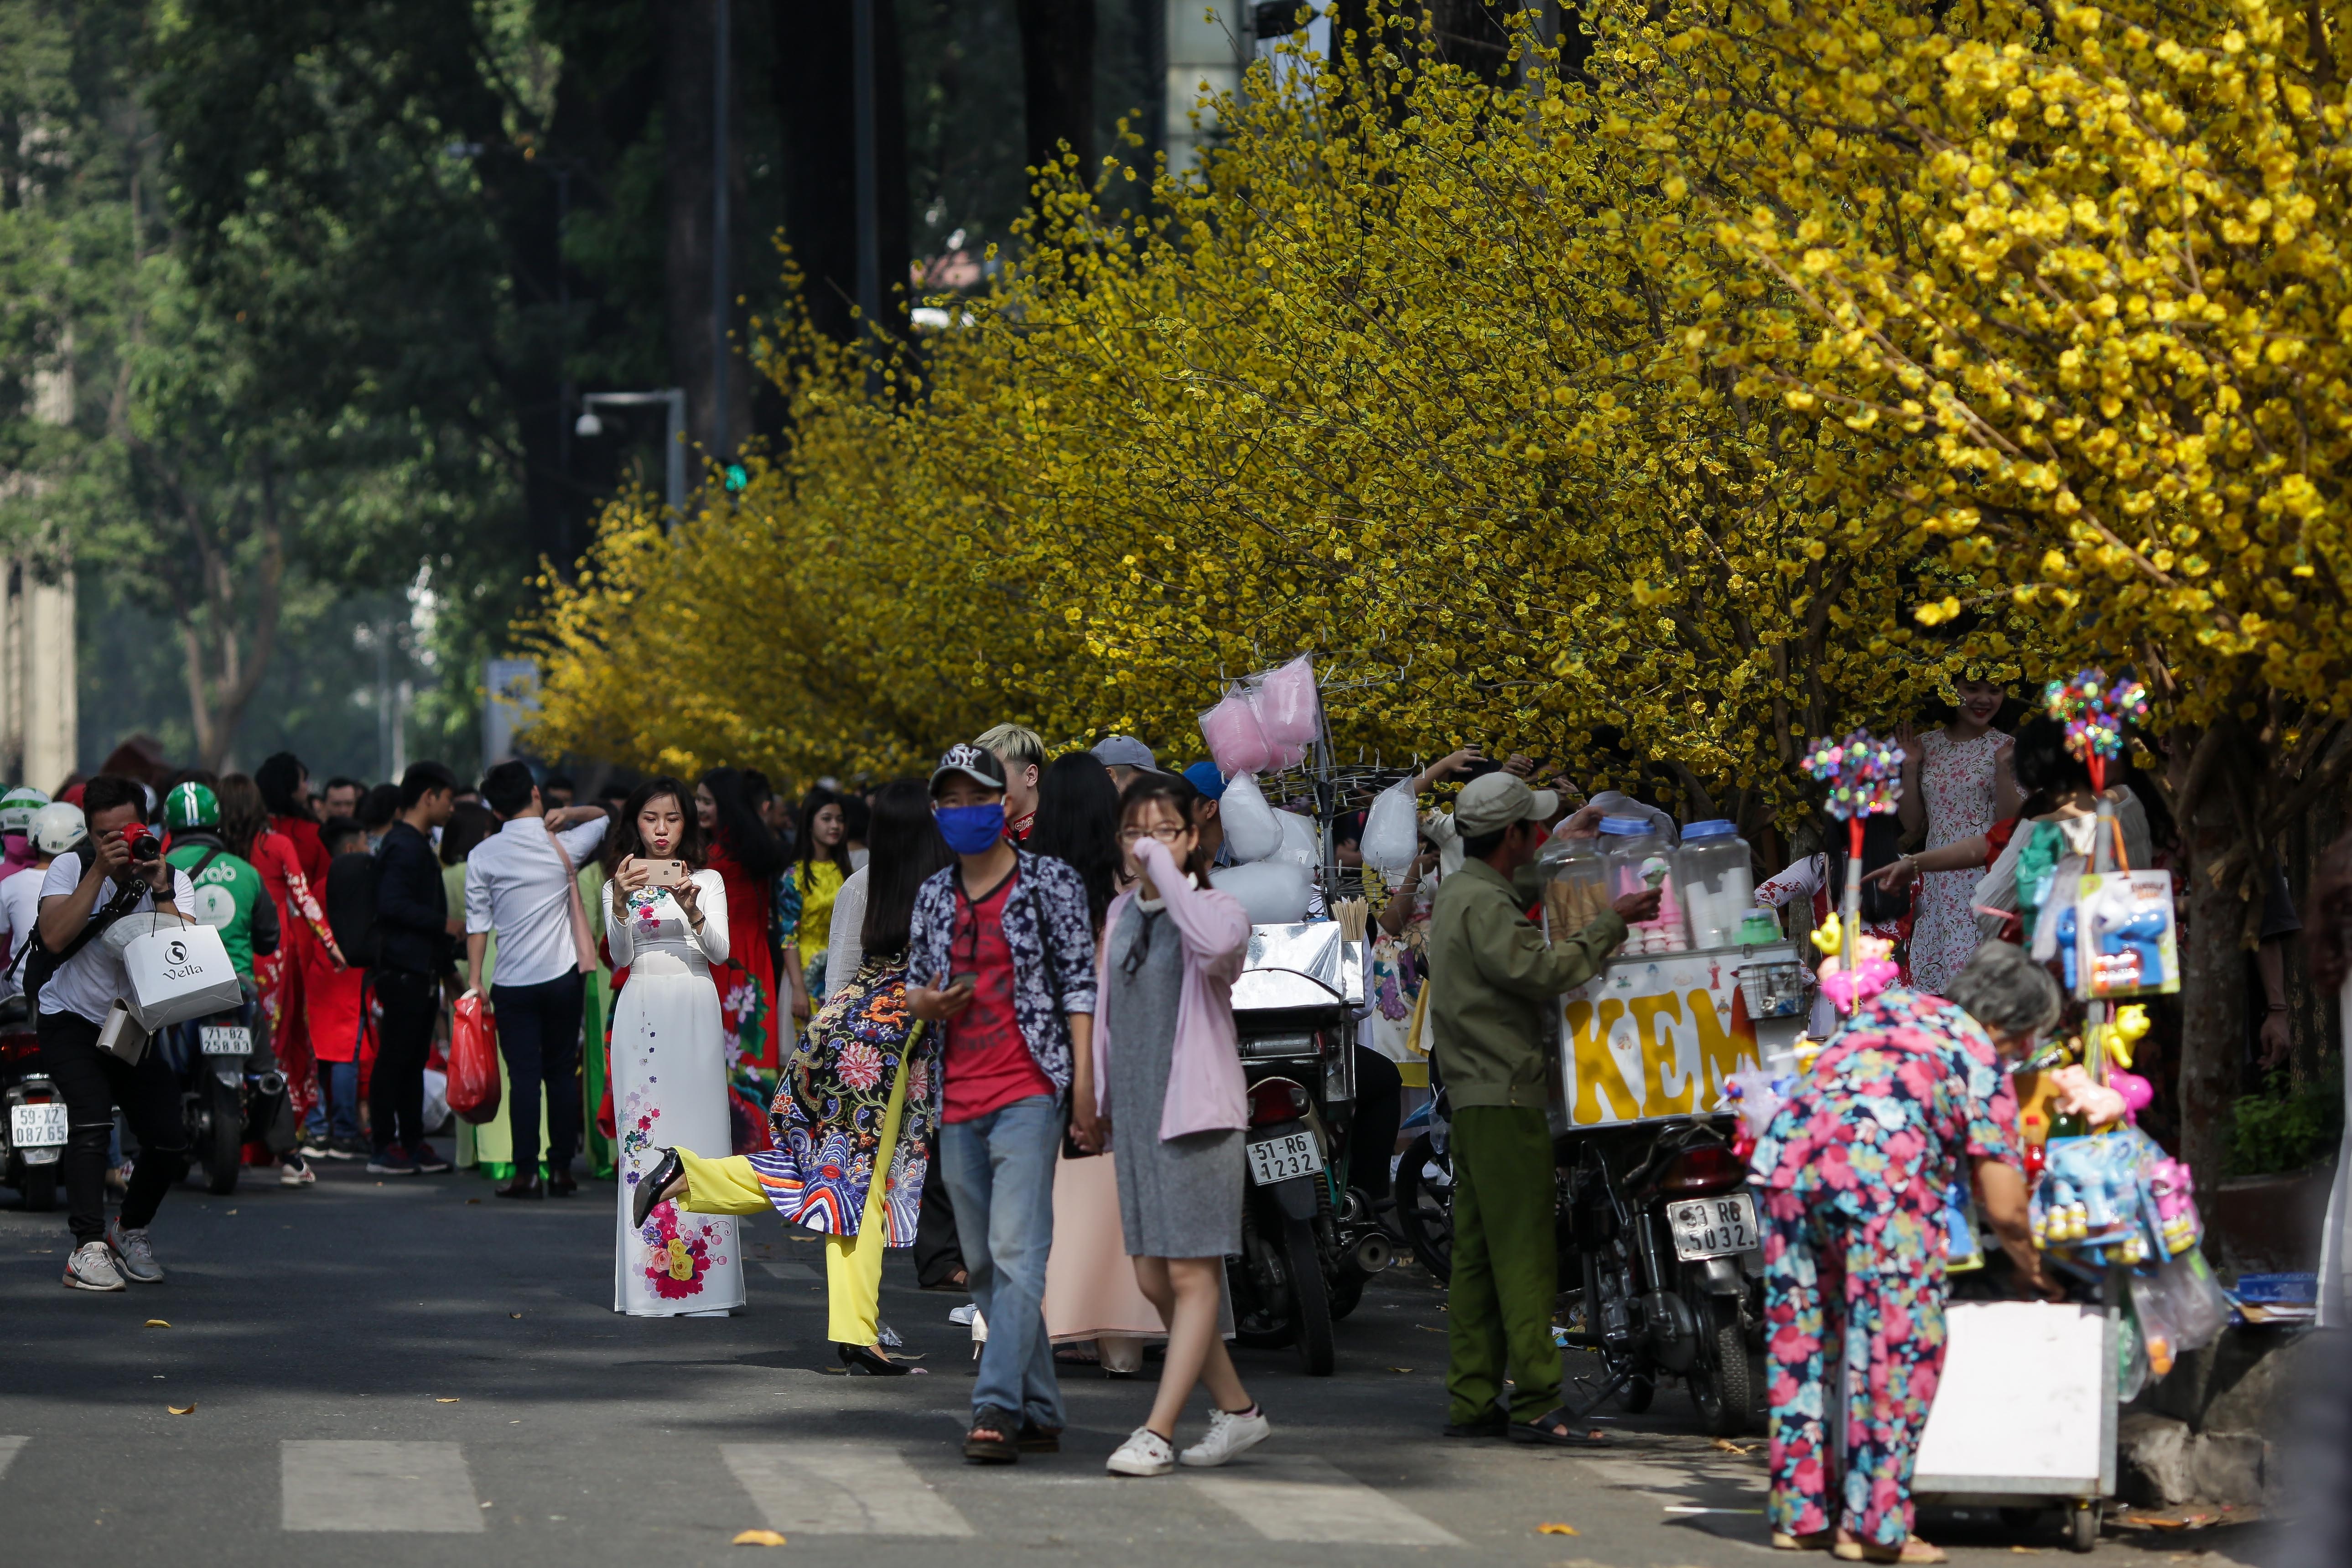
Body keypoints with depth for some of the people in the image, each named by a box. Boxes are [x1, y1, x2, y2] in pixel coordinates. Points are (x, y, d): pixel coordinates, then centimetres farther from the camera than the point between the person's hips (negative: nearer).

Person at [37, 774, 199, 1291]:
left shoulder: (174, 881, -6)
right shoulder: (71, 868, -9)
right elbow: (55, 938, -26)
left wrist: (161, 892, -29)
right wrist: (101, 872, -29)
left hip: (136, 1029, 3)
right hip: (71, 1021, -3)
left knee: (170, 1141, -7)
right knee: (92, 1120, -27)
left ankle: (131, 1230, 20)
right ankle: (88, 1248, -25)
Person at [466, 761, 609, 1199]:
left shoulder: (483, 855, -2)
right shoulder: (563, 845, 1)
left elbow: (477, 922, -2)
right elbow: (603, 817, 20)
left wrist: (474, 980, 3)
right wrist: (568, 814, 3)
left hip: (513, 983, -1)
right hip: (562, 977, 1)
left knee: (524, 1076, -2)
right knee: (562, 1072, 8)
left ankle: (526, 1172, -8)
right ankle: (562, 1169, 7)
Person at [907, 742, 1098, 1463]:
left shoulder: (1052, 883, 0)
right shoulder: (934, 896, 14)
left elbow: (1079, 982, -2)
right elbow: (915, 987, 22)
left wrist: (1083, 1077, -11)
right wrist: (924, 1004, -2)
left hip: (1029, 1090, -6)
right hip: (958, 1100, 6)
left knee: (1017, 1253, -16)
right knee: (984, 1266, 8)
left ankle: (997, 1408, -23)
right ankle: (1041, 1414, 17)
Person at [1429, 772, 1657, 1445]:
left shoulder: (1459, 892, 18)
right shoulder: (1483, 903, -14)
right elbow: (1539, 970, -24)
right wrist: (1612, 924, -18)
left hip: (1475, 1095, 10)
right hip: (1505, 1094, -10)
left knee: (1476, 1253, 9)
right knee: (1525, 1253, -10)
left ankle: (1471, 1401, 10)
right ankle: (1534, 1406, -13)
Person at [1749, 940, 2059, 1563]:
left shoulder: (1891, 1004, 29)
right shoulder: (1984, 1065, 13)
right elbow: (2004, 1212, 10)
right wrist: (2033, 1274, 28)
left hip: (1788, 1157, 6)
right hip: (1883, 1178, -6)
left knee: (1800, 1339, 14)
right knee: (1895, 1347, 3)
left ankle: (1800, 1512, 21)